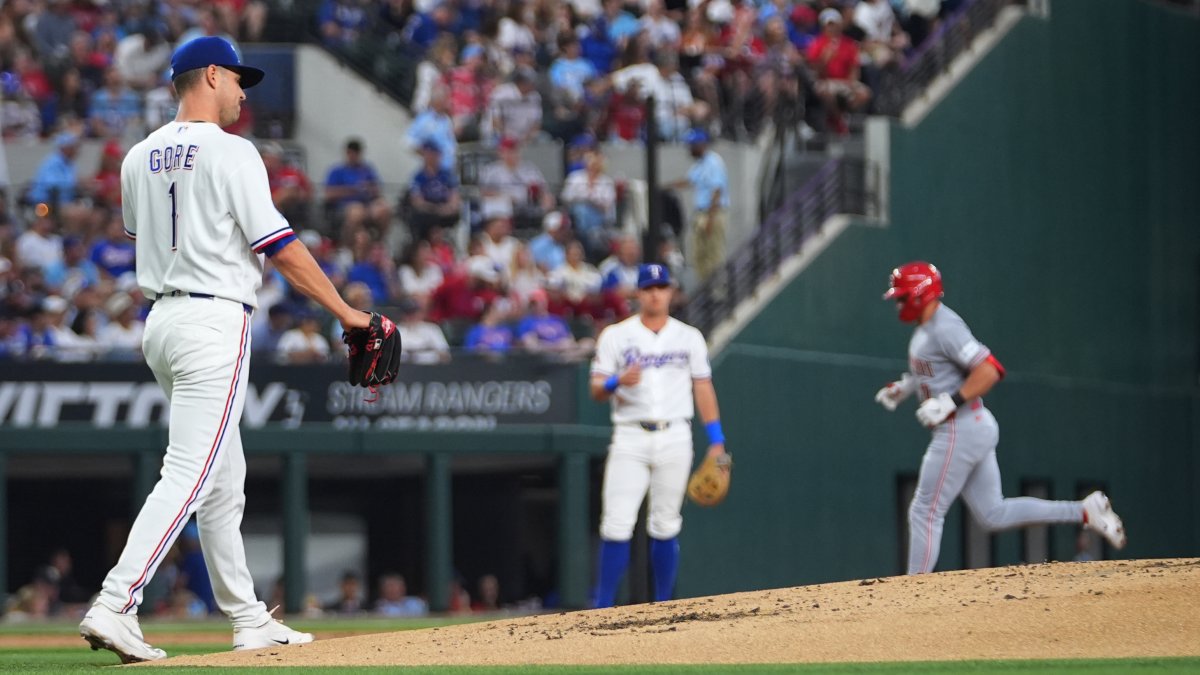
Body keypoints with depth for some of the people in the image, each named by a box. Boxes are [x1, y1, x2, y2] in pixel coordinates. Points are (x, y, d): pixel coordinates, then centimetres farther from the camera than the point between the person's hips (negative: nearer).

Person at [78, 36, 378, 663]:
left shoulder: (140, 157, 11)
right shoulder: (231, 153, -11)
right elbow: (282, 248, -12)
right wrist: (345, 311, -4)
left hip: (161, 322, 9)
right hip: (214, 323, -9)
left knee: (224, 480, 15)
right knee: (189, 475, -13)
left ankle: (248, 619, 18)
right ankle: (114, 605, -23)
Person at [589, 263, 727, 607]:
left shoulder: (689, 337, 11)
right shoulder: (615, 336, 5)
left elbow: (703, 388, 11)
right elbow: (596, 391, 1)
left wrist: (716, 441, 3)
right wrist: (618, 382, -22)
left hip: (674, 438, 2)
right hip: (630, 436, -1)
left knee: (666, 527, 4)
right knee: (617, 524, -11)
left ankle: (662, 605, 12)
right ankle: (603, 607, -9)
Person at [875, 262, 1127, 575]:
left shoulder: (945, 328, -17)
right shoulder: (925, 329, 14)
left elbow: (990, 370, -25)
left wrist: (950, 402, -26)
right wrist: (904, 386, 18)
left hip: (961, 430, -11)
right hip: (975, 430, 11)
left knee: (925, 512, -4)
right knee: (993, 514, 11)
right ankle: (1084, 511, 9)